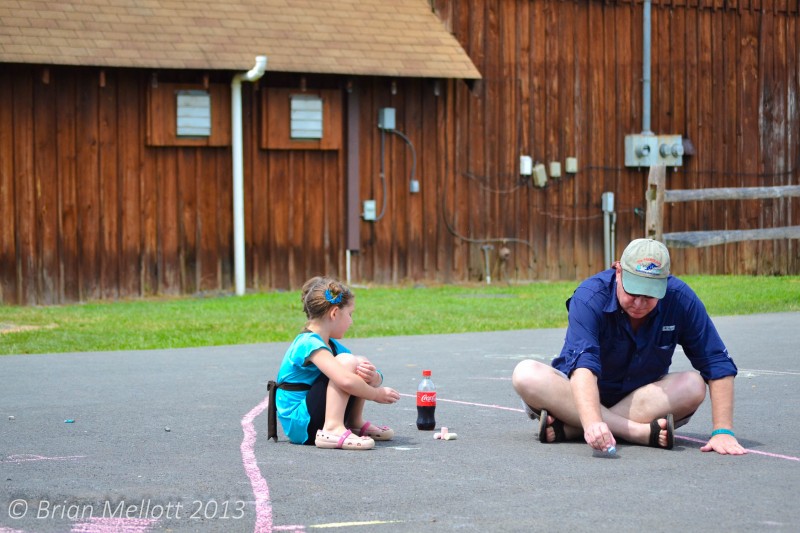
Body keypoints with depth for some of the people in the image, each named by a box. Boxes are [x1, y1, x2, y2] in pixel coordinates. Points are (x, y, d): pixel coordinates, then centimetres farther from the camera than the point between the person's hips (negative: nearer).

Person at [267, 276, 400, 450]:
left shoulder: (331, 344, 13)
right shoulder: (309, 344, -18)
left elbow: (377, 378, 11)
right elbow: (346, 381, -33)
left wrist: (374, 377, -13)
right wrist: (377, 394, -18)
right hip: (299, 424, -10)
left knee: (362, 364, 8)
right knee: (347, 361, -21)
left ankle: (355, 423, 9)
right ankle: (332, 429, -30)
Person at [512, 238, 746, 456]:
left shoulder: (681, 300, -16)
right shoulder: (590, 296, -24)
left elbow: (718, 365, -13)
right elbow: (583, 365, -38)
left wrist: (722, 431, -24)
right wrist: (592, 423, -55)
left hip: (641, 397, 2)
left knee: (693, 385, -28)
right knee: (527, 375, -31)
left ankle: (568, 428, -31)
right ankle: (639, 432, -36)